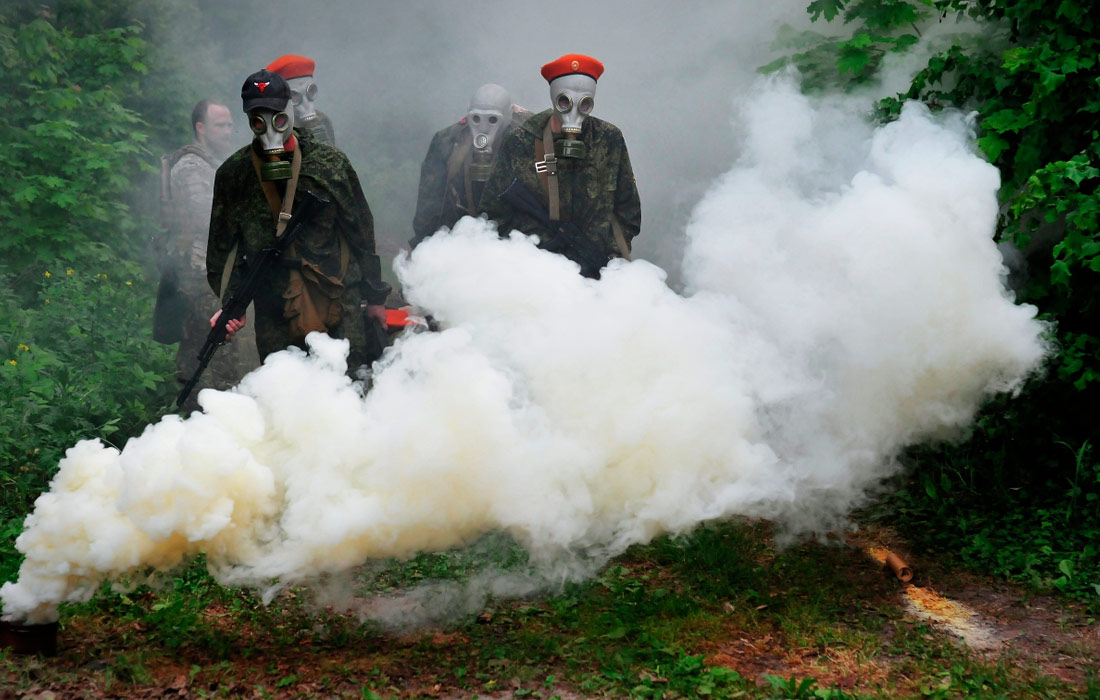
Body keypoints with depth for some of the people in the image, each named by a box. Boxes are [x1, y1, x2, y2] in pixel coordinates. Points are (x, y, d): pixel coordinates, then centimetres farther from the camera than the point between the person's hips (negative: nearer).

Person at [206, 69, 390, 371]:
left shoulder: (330, 162, 2)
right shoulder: (233, 174, 4)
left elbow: (361, 232, 9)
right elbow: (222, 247, 11)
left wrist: (374, 297, 11)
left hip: (341, 304, -1)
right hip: (275, 318, 1)